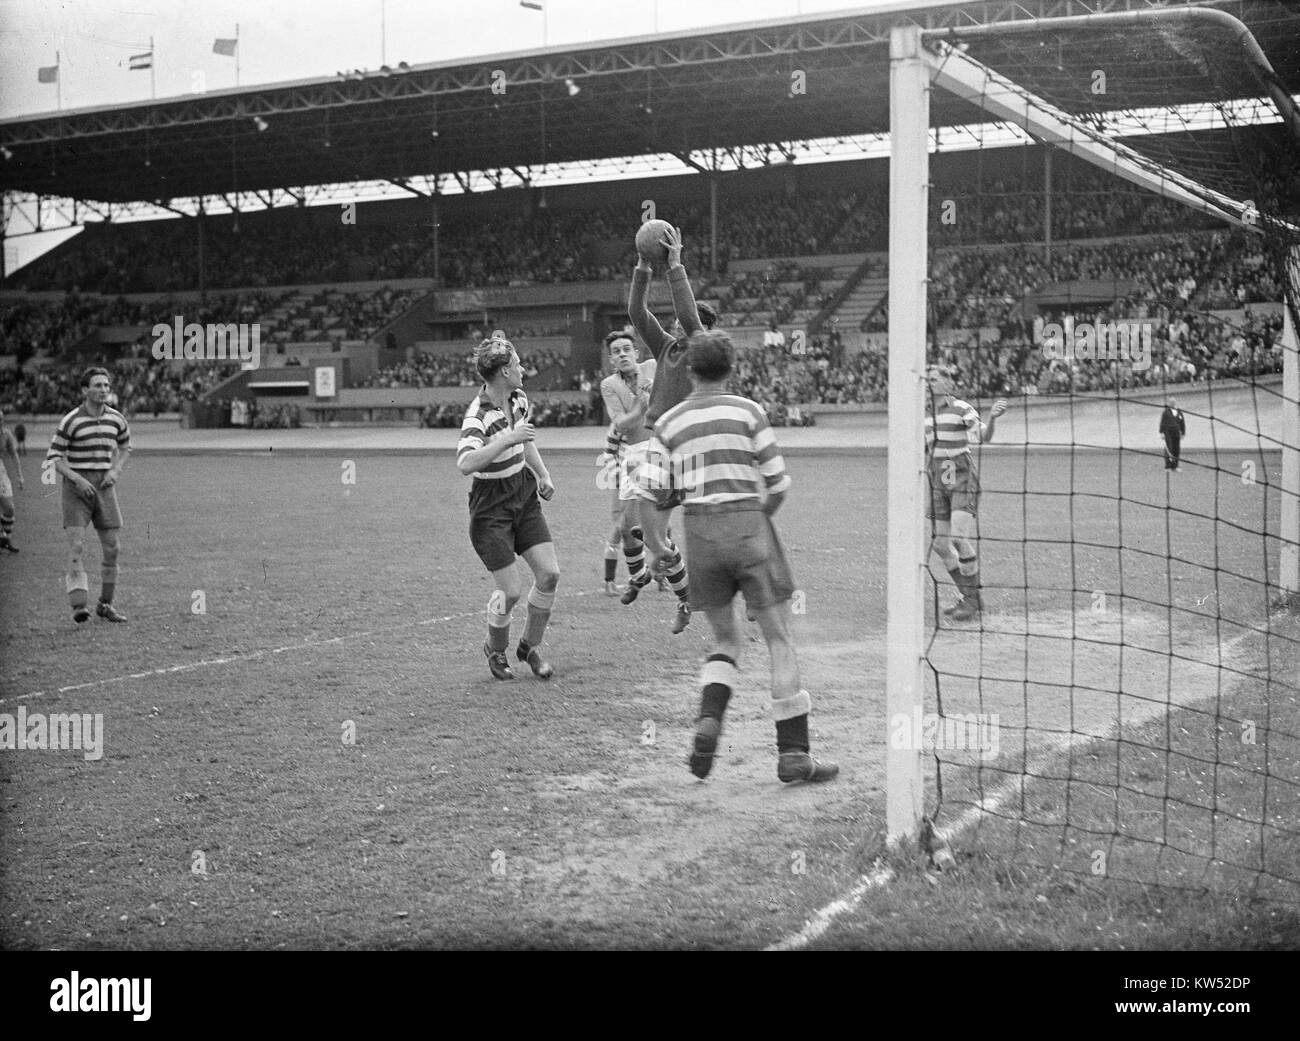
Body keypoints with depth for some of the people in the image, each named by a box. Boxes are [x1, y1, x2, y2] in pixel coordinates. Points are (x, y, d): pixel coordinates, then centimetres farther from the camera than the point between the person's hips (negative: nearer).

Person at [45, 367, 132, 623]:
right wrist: (77, 479, -19)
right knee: (76, 545, -15)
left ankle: (105, 604, 18)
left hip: (104, 486, 4)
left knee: (111, 547, 3)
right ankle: (78, 605, -21)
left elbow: (125, 446, 21)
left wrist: (115, 470, 3)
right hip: (76, 486, -4)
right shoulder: (70, 421, -10)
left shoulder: (116, 419, 4)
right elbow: (53, 458, -7)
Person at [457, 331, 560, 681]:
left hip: (524, 498, 7)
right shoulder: (477, 414, -23)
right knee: (511, 591, -7)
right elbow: (465, 463, -40)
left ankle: (530, 645, 19)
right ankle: (496, 650, 23)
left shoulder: (519, 400, 2)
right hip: (490, 509, -7)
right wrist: (509, 438, -40)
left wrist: (543, 475, 13)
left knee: (549, 574, -3)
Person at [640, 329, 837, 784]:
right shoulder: (748, 411, 1)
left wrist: (656, 551, 13)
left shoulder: (668, 422, 7)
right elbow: (777, 483, 1)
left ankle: (707, 723, -6)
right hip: (747, 524, -3)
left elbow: (653, 495, 2)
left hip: (699, 532, 3)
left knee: (725, 640, 18)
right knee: (779, 639, 3)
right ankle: (793, 753, 1)